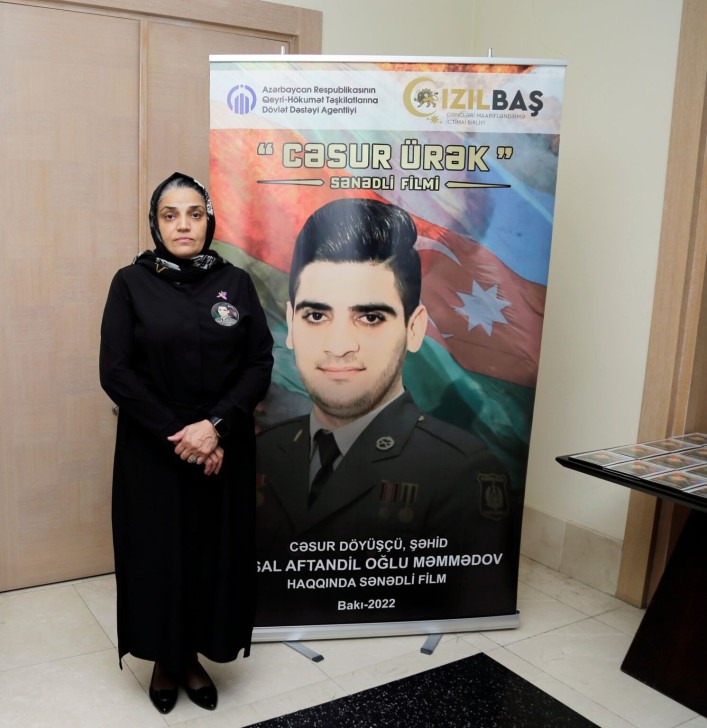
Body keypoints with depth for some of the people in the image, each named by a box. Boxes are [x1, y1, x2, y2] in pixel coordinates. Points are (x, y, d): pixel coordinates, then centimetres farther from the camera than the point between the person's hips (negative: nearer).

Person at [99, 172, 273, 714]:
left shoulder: (235, 282, 1)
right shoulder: (132, 283, -3)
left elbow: (260, 364, -3)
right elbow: (116, 371, -9)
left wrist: (216, 425, -16)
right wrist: (175, 435, -16)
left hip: (224, 447, 2)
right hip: (152, 450, -1)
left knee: (215, 553, 9)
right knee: (158, 553, 8)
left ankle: (194, 657, 31)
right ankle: (163, 660, 31)